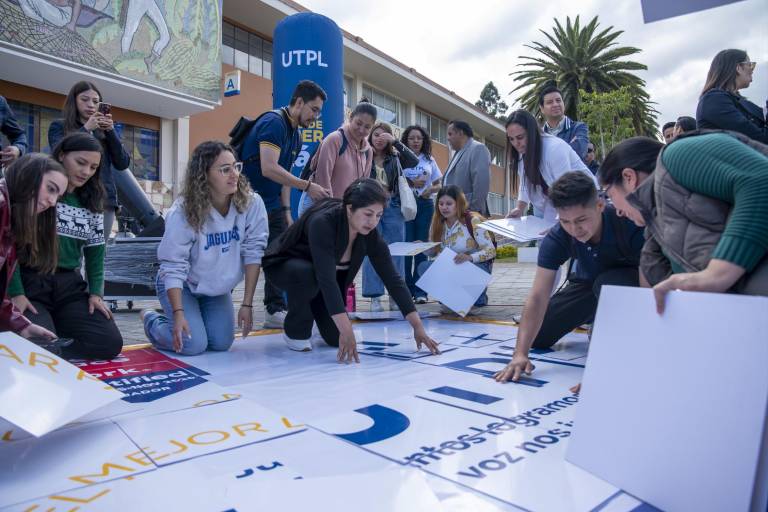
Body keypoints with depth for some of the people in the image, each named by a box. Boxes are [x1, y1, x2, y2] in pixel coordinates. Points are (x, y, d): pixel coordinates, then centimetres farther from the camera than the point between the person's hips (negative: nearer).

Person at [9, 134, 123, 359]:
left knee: (111, 343, -12)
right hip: (29, 282, -4)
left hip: (70, 286, 4)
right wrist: (15, 293, -14)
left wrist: (96, 292, 0)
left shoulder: (92, 204, 9)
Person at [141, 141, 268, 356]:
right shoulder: (183, 212, -27)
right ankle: (151, 320, 18)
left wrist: (247, 304, -18)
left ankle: (200, 317, 29)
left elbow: (253, 253, -18)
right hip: (181, 285, -3)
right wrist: (178, 314, -29)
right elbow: (173, 265, -23)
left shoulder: (251, 204, -21)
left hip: (217, 288, 3)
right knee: (193, 345, -13)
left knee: (221, 343, -3)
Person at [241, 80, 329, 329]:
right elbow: (269, 169, -27)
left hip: (272, 205, 9)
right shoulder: (273, 123, -16)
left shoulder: (295, 135, 13)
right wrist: (307, 186, -26)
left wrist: (286, 210, 11)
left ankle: (276, 310, 12)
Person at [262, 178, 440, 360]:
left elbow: (392, 278, -19)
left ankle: (313, 311, 25)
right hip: (284, 264, -4)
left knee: (336, 338, -8)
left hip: (318, 280, 5)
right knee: (306, 275, -40)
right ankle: (296, 331, -11)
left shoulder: (370, 233, -20)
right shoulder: (322, 222, -38)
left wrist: (418, 326, -23)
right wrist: (347, 331, -50)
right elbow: (326, 278, -45)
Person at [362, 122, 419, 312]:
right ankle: (375, 297, 5)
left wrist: (395, 141, -8)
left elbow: (414, 161, -5)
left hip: (393, 206, 3)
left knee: (396, 252, 5)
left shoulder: (395, 157, 11)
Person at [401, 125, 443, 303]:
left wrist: (430, 190, -6)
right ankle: (406, 288, 3)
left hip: (425, 204, 3)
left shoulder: (429, 160, 14)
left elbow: (438, 184, 14)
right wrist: (412, 183, -14)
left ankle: (420, 290, 6)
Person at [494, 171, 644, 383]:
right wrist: (520, 354, -42)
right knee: (537, 338, -1)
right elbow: (538, 296, -32)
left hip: (630, 281, -3)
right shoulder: (556, 239, -28)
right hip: (588, 284, 4)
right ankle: (595, 318, 26)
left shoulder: (629, 225, -36)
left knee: (608, 283, -39)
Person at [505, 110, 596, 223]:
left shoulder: (555, 148, -28)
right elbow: (525, 183, 4)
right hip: (552, 203, 7)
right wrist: (520, 208, -10)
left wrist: (558, 225, -36)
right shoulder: (523, 151, -4)